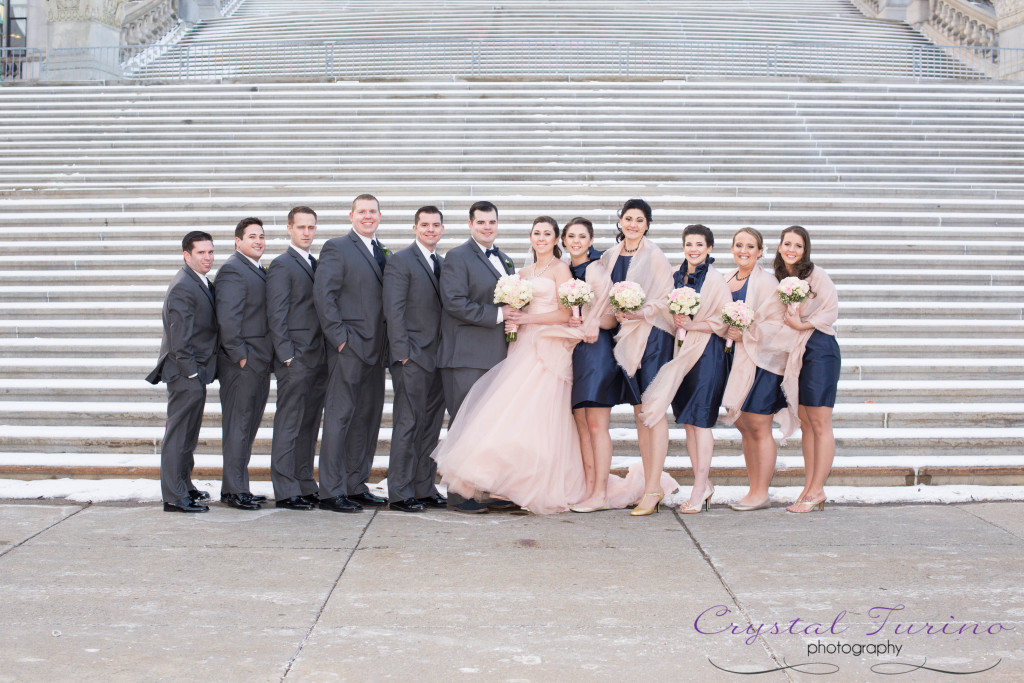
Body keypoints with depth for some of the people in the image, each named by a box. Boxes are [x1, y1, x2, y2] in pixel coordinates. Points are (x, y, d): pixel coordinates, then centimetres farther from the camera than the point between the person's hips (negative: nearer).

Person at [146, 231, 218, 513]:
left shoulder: (204, 284, 14)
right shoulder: (182, 287, -17)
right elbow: (179, 338, -20)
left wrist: (199, 372, 14)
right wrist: (191, 372, -20)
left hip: (196, 373, 10)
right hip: (185, 372, -10)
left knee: (188, 434, 19)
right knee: (179, 434, -5)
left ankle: (183, 486, 31)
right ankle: (174, 497, -1)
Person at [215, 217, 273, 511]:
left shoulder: (260, 270, 19)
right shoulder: (232, 269, -11)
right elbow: (227, 318, -18)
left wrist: (266, 359, 16)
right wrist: (240, 355, -20)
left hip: (259, 363, 10)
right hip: (241, 363, -10)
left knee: (249, 425, 13)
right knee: (237, 426, -5)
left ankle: (235, 487, 20)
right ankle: (235, 490, 1)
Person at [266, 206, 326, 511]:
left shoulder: (316, 264, 18)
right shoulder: (281, 265, -6)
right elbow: (276, 316, -11)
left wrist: (327, 353, 13)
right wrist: (287, 356, -16)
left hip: (318, 358, 8)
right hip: (295, 359, -8)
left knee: (309, 426, 11)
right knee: (289, 425, -4)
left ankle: (305, 486, 18)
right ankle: (285, 492, 0)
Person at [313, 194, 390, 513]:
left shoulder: (383, 252, 17)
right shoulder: (336, 248, -5)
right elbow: (323, 296, -12)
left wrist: (388, 344, 10)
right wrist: (340, 337, -16)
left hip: (376, 350, 8)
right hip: (348, 349, -8)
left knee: (368, 419, 11)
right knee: (339, 417, -4)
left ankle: (356, 486, 21)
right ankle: (331, 492, 1)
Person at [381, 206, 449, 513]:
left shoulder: (443, 263, 17)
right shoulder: (400, 261, -4)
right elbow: (393, 311, -10)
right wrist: (403, 353, -16)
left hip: (438, 358, 7)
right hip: (412, 359, -7)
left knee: (431, 425, 10)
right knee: (408, 424, -5)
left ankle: (424, 488, 17)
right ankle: (400, 493, 1)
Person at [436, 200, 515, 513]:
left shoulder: (504, 260, 20)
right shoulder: (457, 257, -5)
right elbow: (455, 302, -16)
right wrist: (497, 315, -16)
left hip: (497, 356, 8)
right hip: (467, 358, -8)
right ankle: (459, 495, 1)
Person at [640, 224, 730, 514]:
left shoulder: (715, 279, -8)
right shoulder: (676, 277, 11)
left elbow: (724, 320, -10)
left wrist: (692, 325, -14)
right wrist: (675, 320, 1)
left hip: (706, 352, -7)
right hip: (681, 351, 7)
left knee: (700, 419, -6)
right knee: (687, 420, 8)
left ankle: (699, 489, -1)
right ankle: (704, 484, 18)